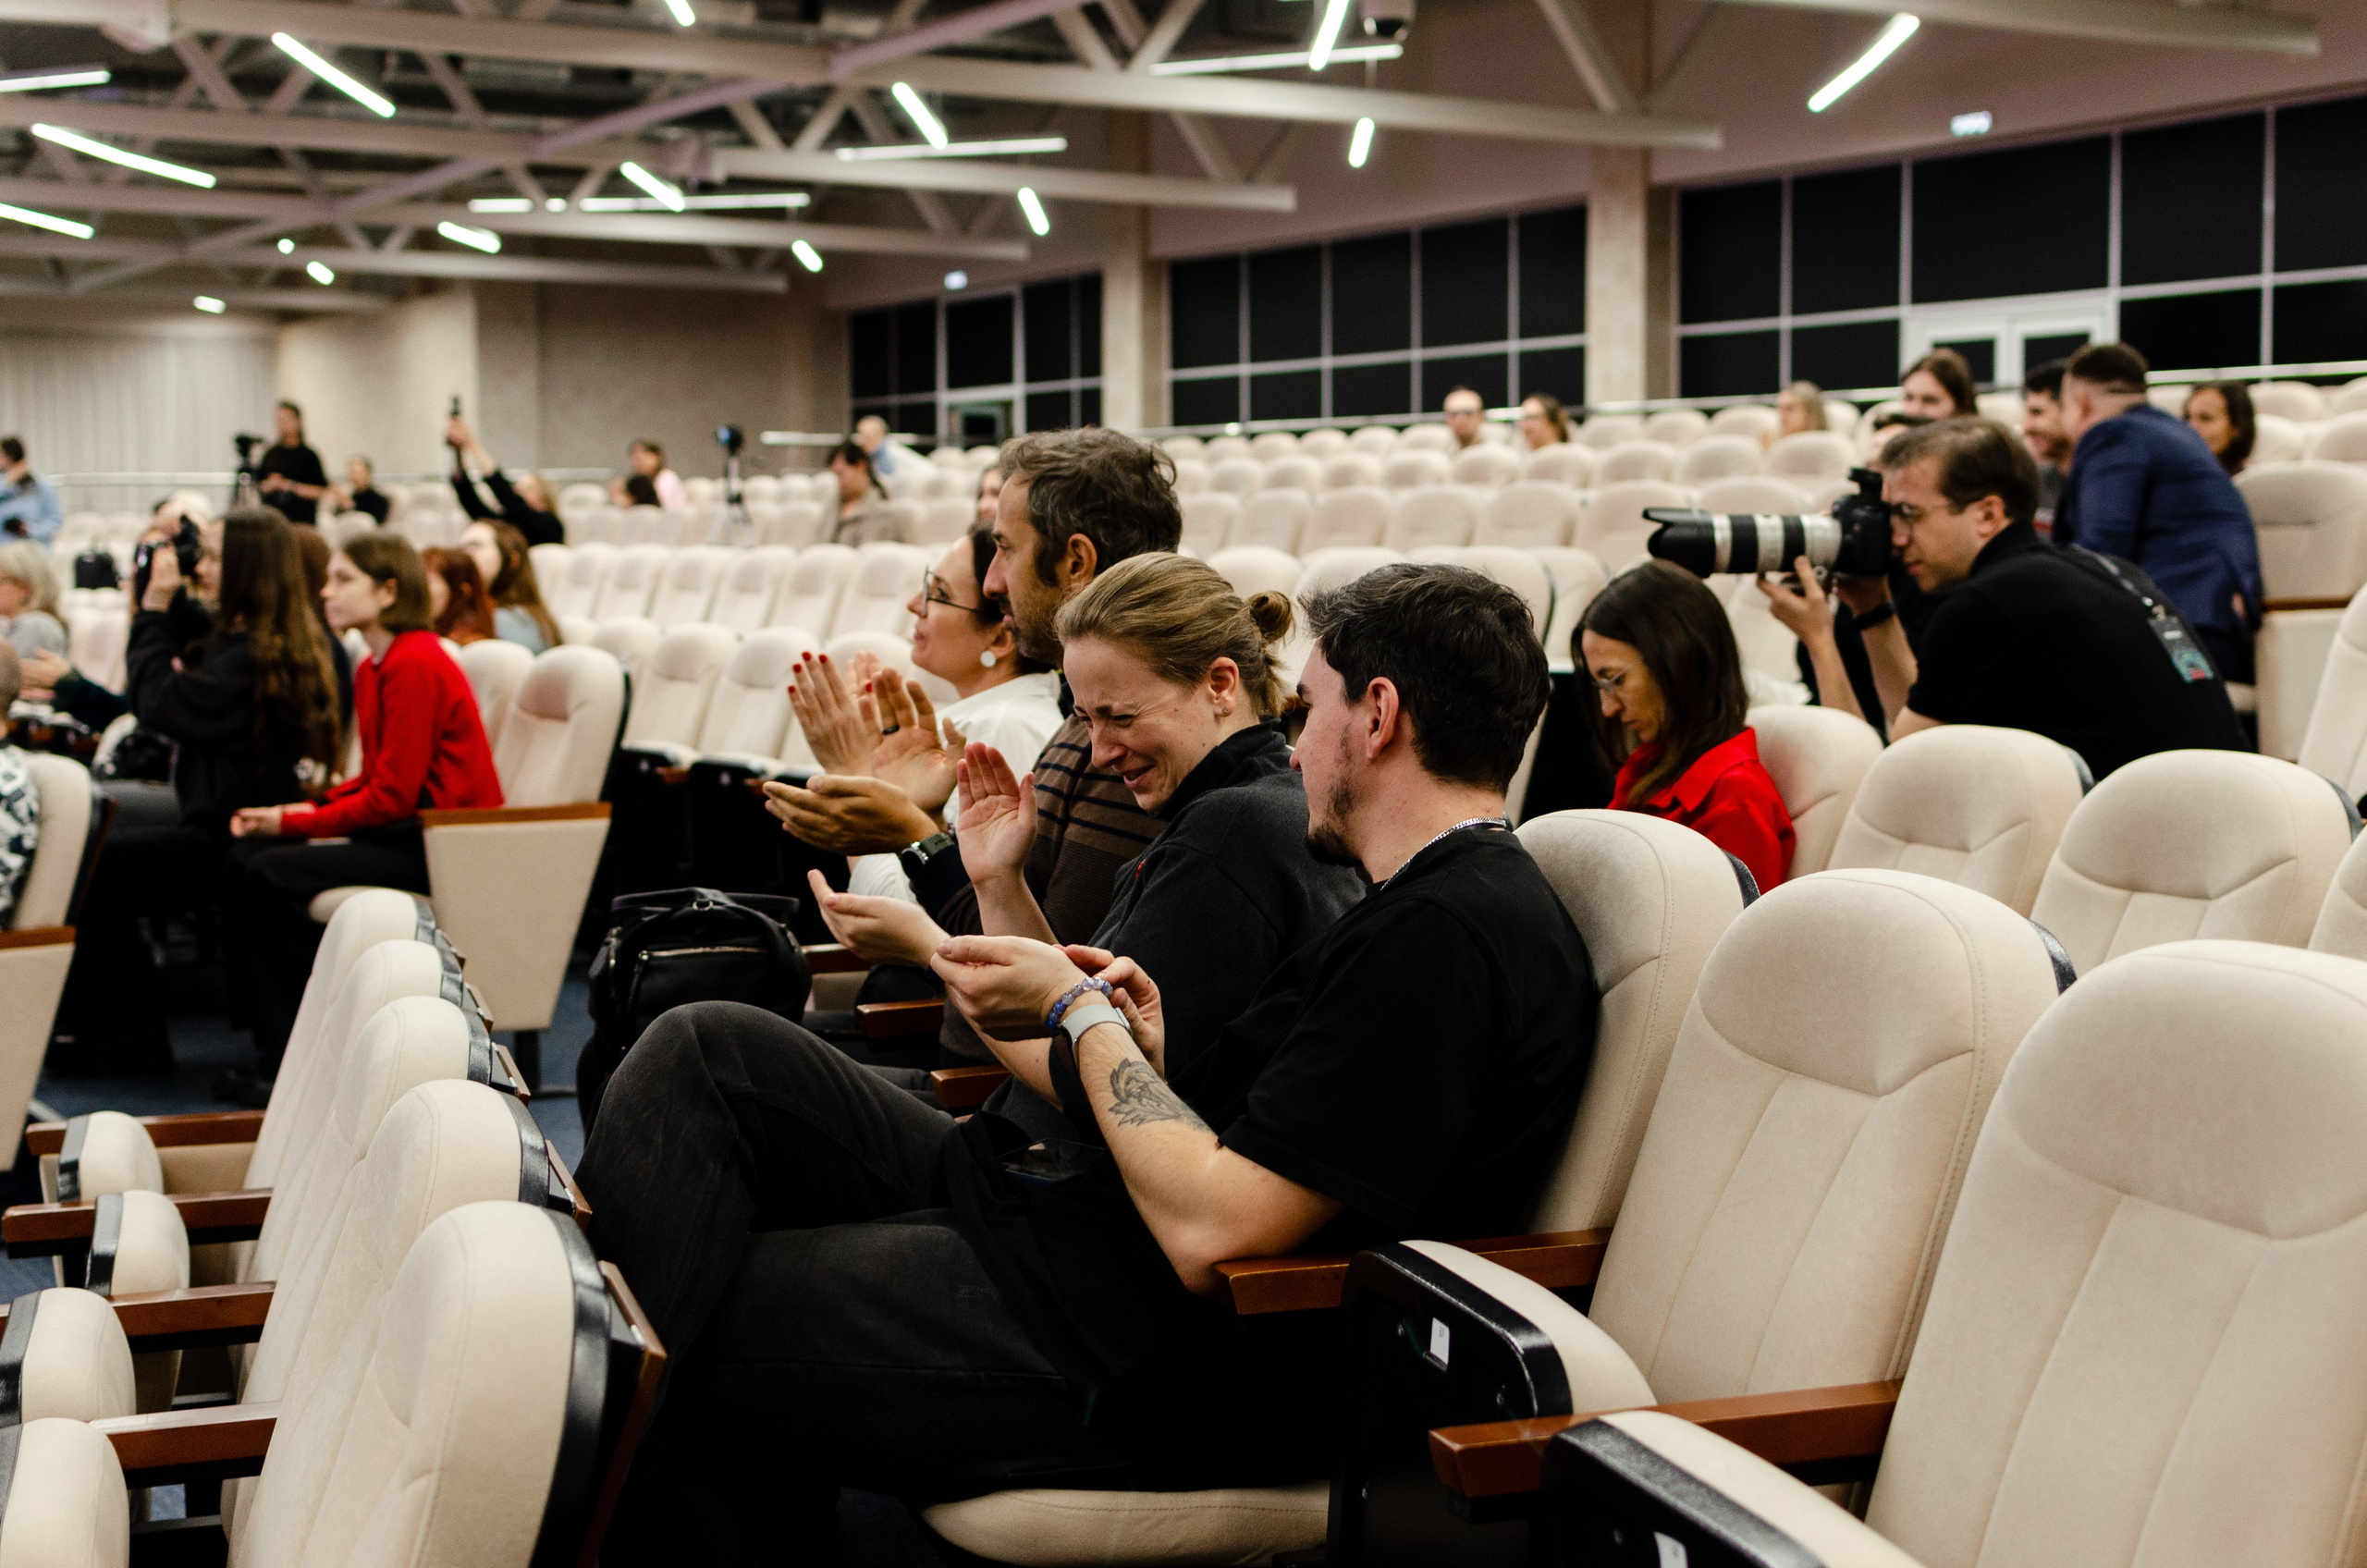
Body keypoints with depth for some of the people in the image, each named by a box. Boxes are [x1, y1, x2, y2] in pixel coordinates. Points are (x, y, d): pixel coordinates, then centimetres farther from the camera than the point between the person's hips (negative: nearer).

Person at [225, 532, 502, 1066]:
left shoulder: (416, 664, -18)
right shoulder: (372, 669, 13)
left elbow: (391, 797, -19)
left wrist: (292, 822, -12)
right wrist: (304, 808, 0)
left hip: (445, 842, -10)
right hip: (408, 827, 10)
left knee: (272, 873, -17)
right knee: (247, 856, 3)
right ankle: (276, 1044, 5)